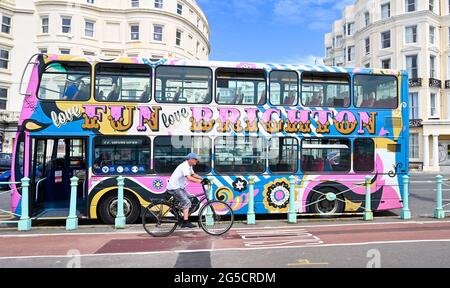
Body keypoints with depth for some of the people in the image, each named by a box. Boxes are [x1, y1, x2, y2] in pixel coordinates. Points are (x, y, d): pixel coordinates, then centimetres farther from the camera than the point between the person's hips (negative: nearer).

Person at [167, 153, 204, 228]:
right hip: (174, 187, -10)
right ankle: (185, 222, -15)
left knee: (191, 201, 7)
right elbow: (189, 178, -36)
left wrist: (203, 179, 4)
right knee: (186, 202, -17)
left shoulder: (189, 166, 9)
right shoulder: (184, 166, -23)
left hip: (180, 187, 10)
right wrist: (200, 181, -37)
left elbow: (193, 175, 18)